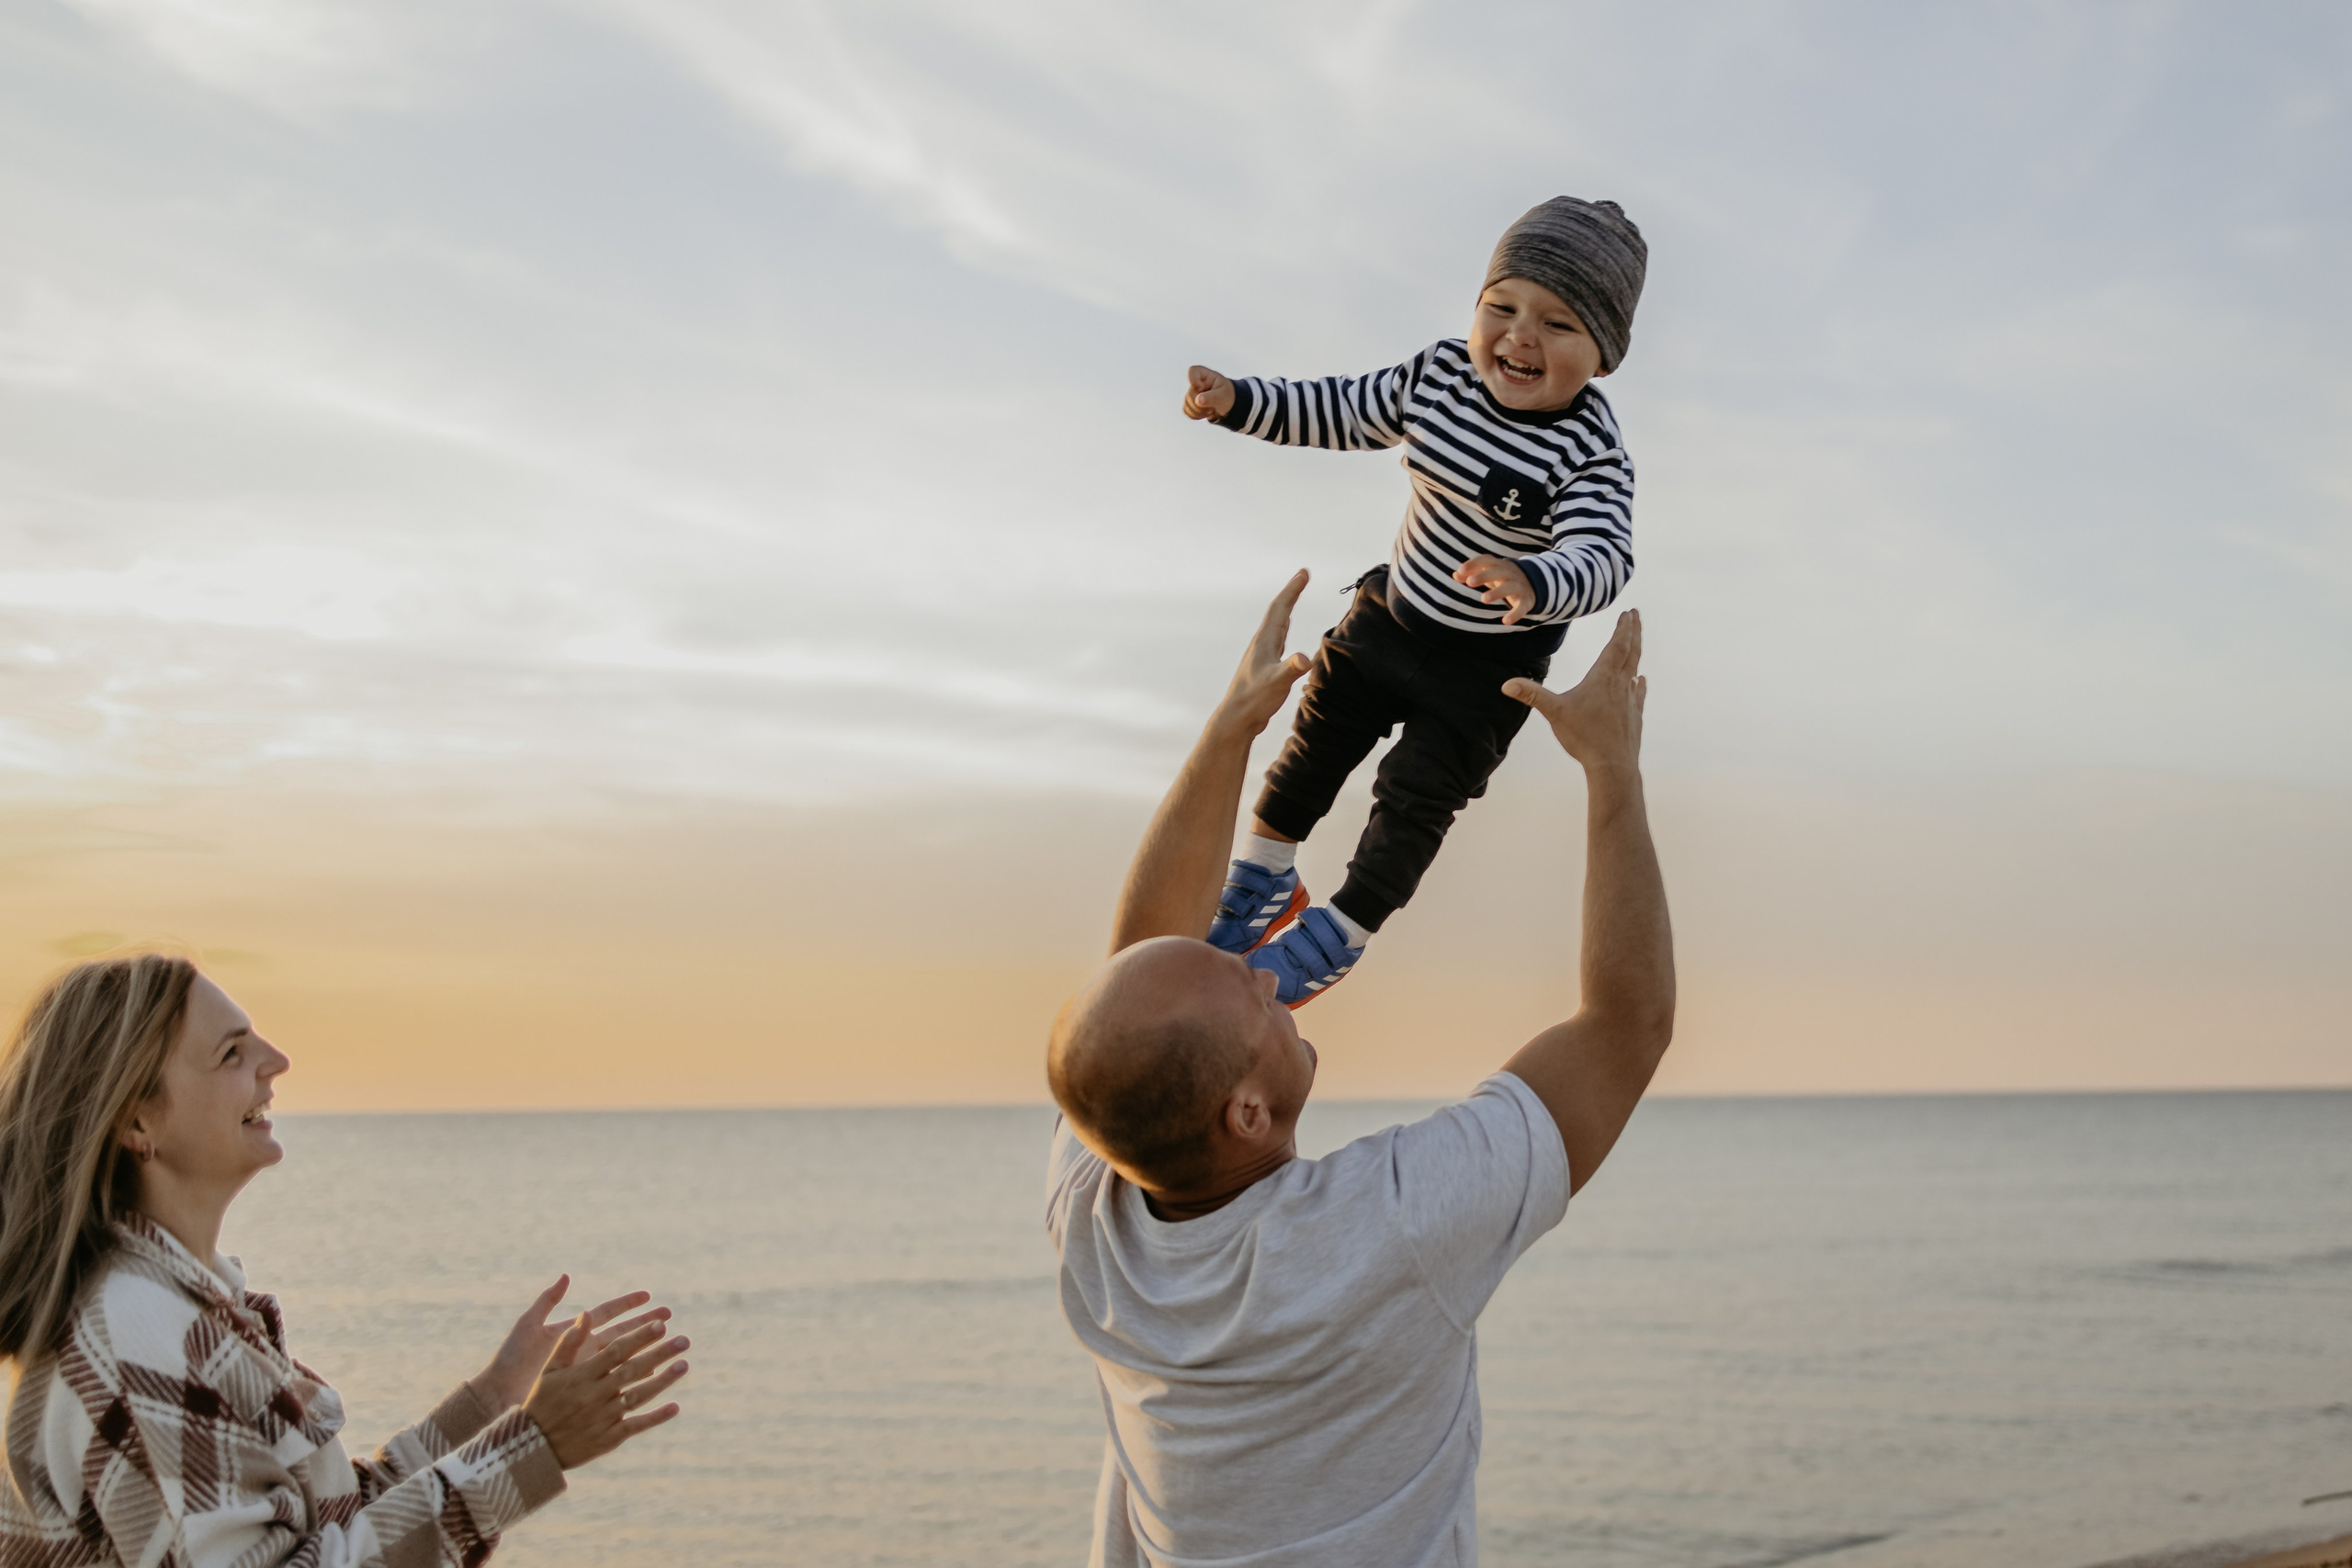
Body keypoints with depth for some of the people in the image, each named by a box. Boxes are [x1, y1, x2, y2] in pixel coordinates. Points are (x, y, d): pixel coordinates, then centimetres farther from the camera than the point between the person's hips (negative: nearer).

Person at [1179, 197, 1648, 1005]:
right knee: (1317, 745, 18)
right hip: (1391, 609, 5)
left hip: (1489, 663, -5)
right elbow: (1344, 412, 2)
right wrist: (1238, 401, -7)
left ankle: (1339, 933, 29)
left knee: (1415, 796, 5)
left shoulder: (1589, 452, -31)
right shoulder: (1440, 373, -14)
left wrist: (1533, 584, -64)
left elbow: (1602, 558, -44)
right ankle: (1261, 882, 42)